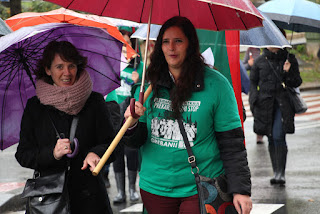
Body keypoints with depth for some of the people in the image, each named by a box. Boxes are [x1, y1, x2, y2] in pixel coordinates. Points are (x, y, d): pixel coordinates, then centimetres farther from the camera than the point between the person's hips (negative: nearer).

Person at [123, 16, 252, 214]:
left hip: (200, 190, -3)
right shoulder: (150, 84, 5)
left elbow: (232, 143, -6)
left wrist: (240, 189, -11)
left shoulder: (216, 84, -6)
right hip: (155, 187, 4)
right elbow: (137, 141, 9)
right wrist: (133, 124, -13)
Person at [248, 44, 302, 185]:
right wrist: (254, 99, 0)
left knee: (278, 136, -16)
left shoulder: (290, 59, 5)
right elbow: (252, 82, 14)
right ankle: (276, 172, 16)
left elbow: (297, 83, 5)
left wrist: (288, 72, -14)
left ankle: (281, 172, -13)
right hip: (265, 104, 2)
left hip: (282, 103, -2)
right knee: (271, 138, 6)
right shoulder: (260, 61, 7)